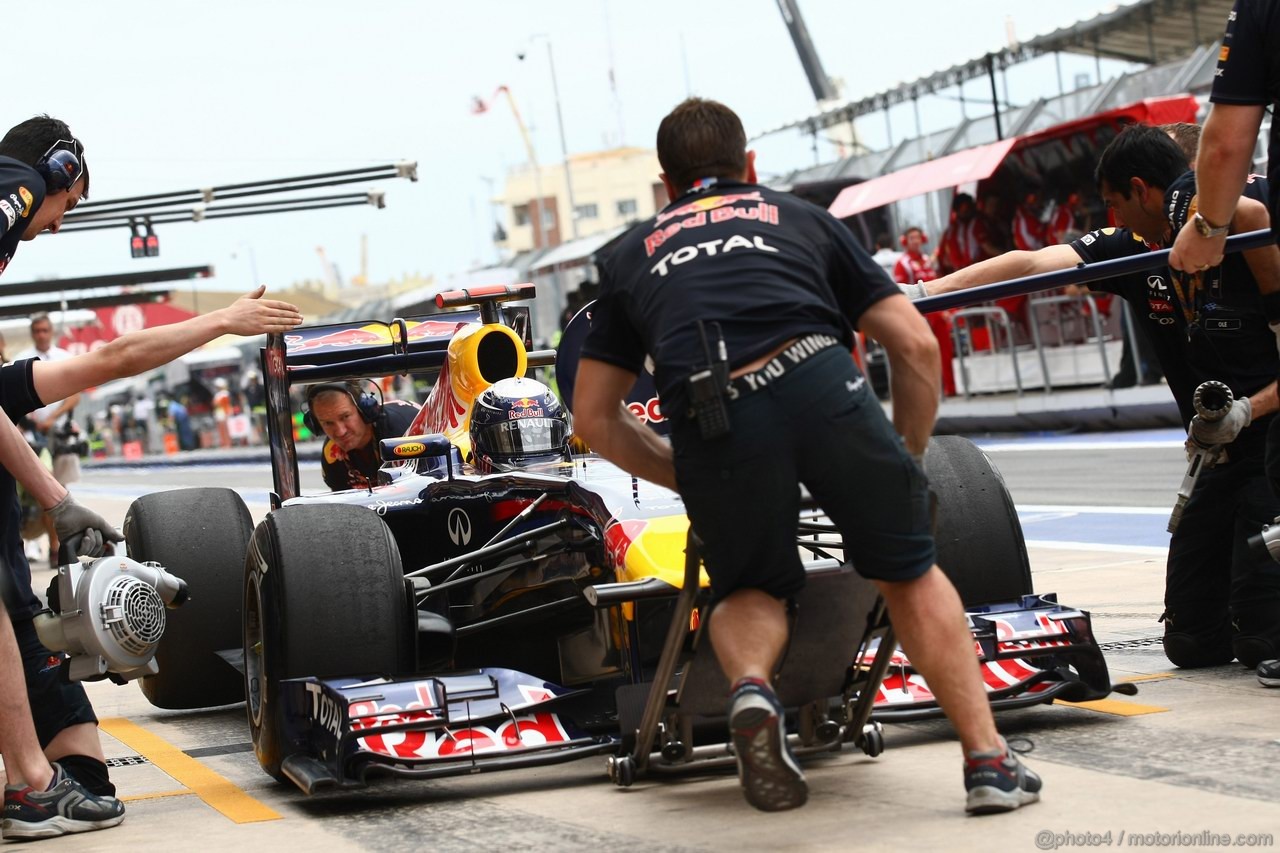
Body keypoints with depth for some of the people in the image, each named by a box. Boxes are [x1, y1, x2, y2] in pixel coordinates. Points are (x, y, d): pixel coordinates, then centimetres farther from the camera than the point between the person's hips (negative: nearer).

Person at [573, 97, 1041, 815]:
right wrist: (907, 460, 36)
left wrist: (689, 478, 40)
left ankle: (751, 686, -5)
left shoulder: (633, 253, 33)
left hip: (711, 427, 1)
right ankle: (989, 759, 11)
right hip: (819, 385, 0)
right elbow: (917, 347, 23)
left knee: (751, 589, 27)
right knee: (910, 570, 22)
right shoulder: (803, 216, 31)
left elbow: (594, 417, 31)